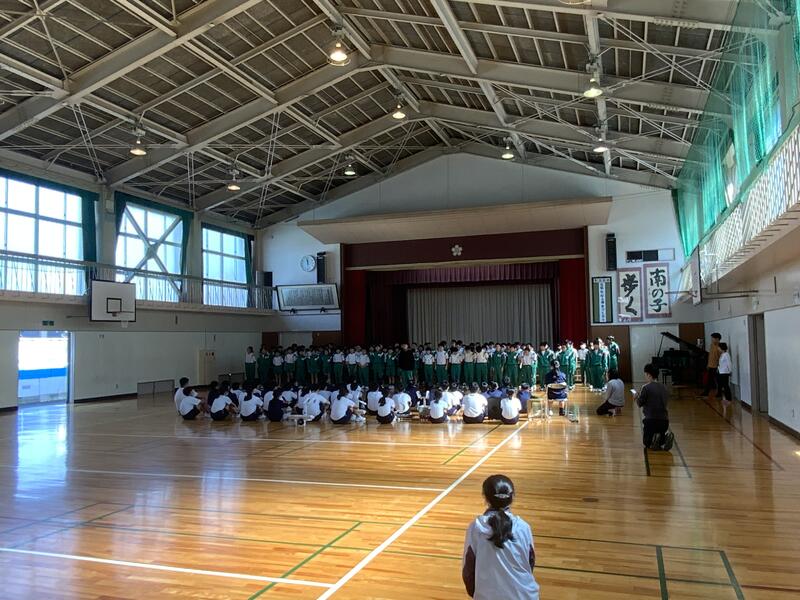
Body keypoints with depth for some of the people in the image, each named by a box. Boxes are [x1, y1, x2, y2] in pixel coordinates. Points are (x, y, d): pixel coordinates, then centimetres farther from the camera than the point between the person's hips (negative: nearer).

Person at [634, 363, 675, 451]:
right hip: (664, 420, 5)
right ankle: (666, 436, -6)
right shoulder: (664, 387, 8)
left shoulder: (646, 387, -10)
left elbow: (639, 404, -5)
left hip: (651, 420, -5)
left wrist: (636, 395, 17)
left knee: (647, 443, 15)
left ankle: (655, 439, -17)